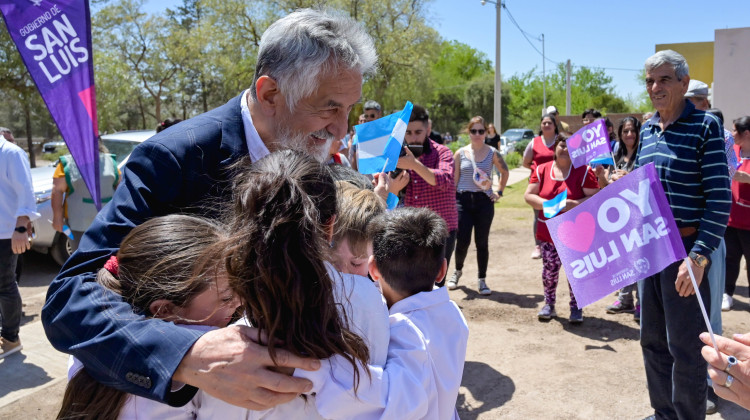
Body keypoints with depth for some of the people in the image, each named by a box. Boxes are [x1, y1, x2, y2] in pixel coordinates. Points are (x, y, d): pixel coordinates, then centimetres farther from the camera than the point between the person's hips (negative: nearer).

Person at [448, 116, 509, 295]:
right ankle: (457, 270, 27)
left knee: (482, 242, 5)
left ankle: (482, 280, 17)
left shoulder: (492, 153, 3)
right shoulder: (460, 153, 2)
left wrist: (499, 192, 9)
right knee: (462, 241, -3)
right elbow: (454, 179, 2)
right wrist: (452, 202, -3)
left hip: (484, 200, 0)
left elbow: (505, 172, 17)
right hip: (463, 200, 0)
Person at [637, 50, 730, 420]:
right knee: (652, 340, 16)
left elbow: (720, 198, -14)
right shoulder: (647, 129, 10)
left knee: (685, 347, 2)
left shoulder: (705, 126, -9)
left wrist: (699, 255, -20)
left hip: (685, 249, -6)